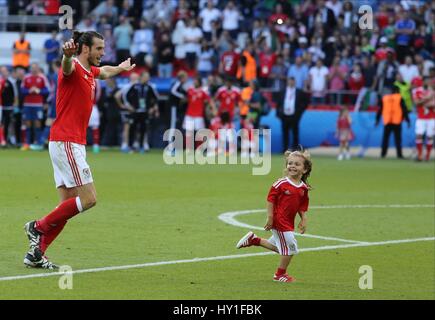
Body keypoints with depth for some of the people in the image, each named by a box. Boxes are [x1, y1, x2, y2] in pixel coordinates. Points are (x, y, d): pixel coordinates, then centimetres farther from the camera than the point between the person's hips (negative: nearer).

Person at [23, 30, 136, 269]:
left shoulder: (90, 72, 17)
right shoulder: (73, 69, -12)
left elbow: (104, 72, 43)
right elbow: (67, 66, -39)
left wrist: (121, 68, 61)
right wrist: (67, 53, -62)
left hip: (74, 145, 10)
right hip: (66, 143, -10)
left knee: (67, 205, 5)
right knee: (88, 199, -13)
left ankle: (36, 253, 4)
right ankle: (39, 227, -4)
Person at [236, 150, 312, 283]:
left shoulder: (304, 188, 4)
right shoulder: (281, 183, -15)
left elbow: (302, 206, 13)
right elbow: (270, 199, -12)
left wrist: (304, 220, 4)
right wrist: (270, 218, -15)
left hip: (288, 222, 8)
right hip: (279, 221, -8)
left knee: (277, 246, 20)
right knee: (290, 247, -4)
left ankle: (253, 239, 35)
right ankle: (280, 274, 12)